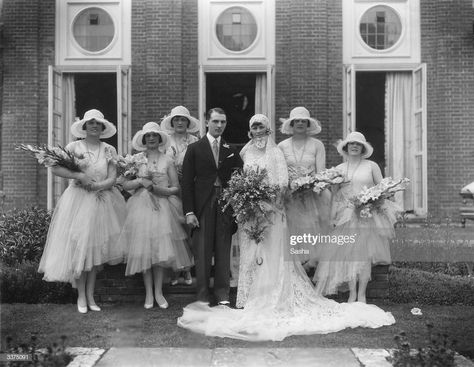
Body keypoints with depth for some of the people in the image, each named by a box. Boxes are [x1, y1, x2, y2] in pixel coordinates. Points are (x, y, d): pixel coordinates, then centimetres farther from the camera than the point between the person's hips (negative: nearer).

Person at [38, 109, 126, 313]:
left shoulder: (109, 150, 6)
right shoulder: (74, 147, 2)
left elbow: (112, 179, -1)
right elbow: (55, 168, -8)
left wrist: (94, 186, -18)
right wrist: (78, 175, -20)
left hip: (101, 202, 2)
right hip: (78, 201, -2)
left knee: (96, 247, 4)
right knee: (79, 246, -4)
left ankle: (90, 296, 13)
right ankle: (81, 296, 7)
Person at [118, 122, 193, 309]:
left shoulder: (167, 161, 5)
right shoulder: (136, 159, 7)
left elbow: (176, 188, 3)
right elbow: (126, 184, 3)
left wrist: (159, 189, -13)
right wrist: (141, 181, -12)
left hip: (162, 206, 0)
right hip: (141, 206, 0)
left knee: (161, 248, -3)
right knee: (144, 248, -1)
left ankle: (158, 292, 7)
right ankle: (148, 293, 6)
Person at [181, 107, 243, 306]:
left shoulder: (231, 150, 11)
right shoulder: (195, 149, 4)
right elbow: (187, 181, 0)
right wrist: (189, 212, -7)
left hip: (225, 206, 2)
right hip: (202, 207, -2)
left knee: (223, 251, 5)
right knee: (202, 253, 1)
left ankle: (223, 295, 14)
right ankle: (202, 296, 11)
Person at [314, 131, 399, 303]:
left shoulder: (372, 166, 5)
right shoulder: (339, 169, 12)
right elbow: (336, 194, 14)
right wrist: (334, 217, 9)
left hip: (367, 215, -2)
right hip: (346, 216, 2)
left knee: (364, 253, -4)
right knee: (347, 252, -4)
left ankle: (362, 294, 3)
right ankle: (352, 293, 4)